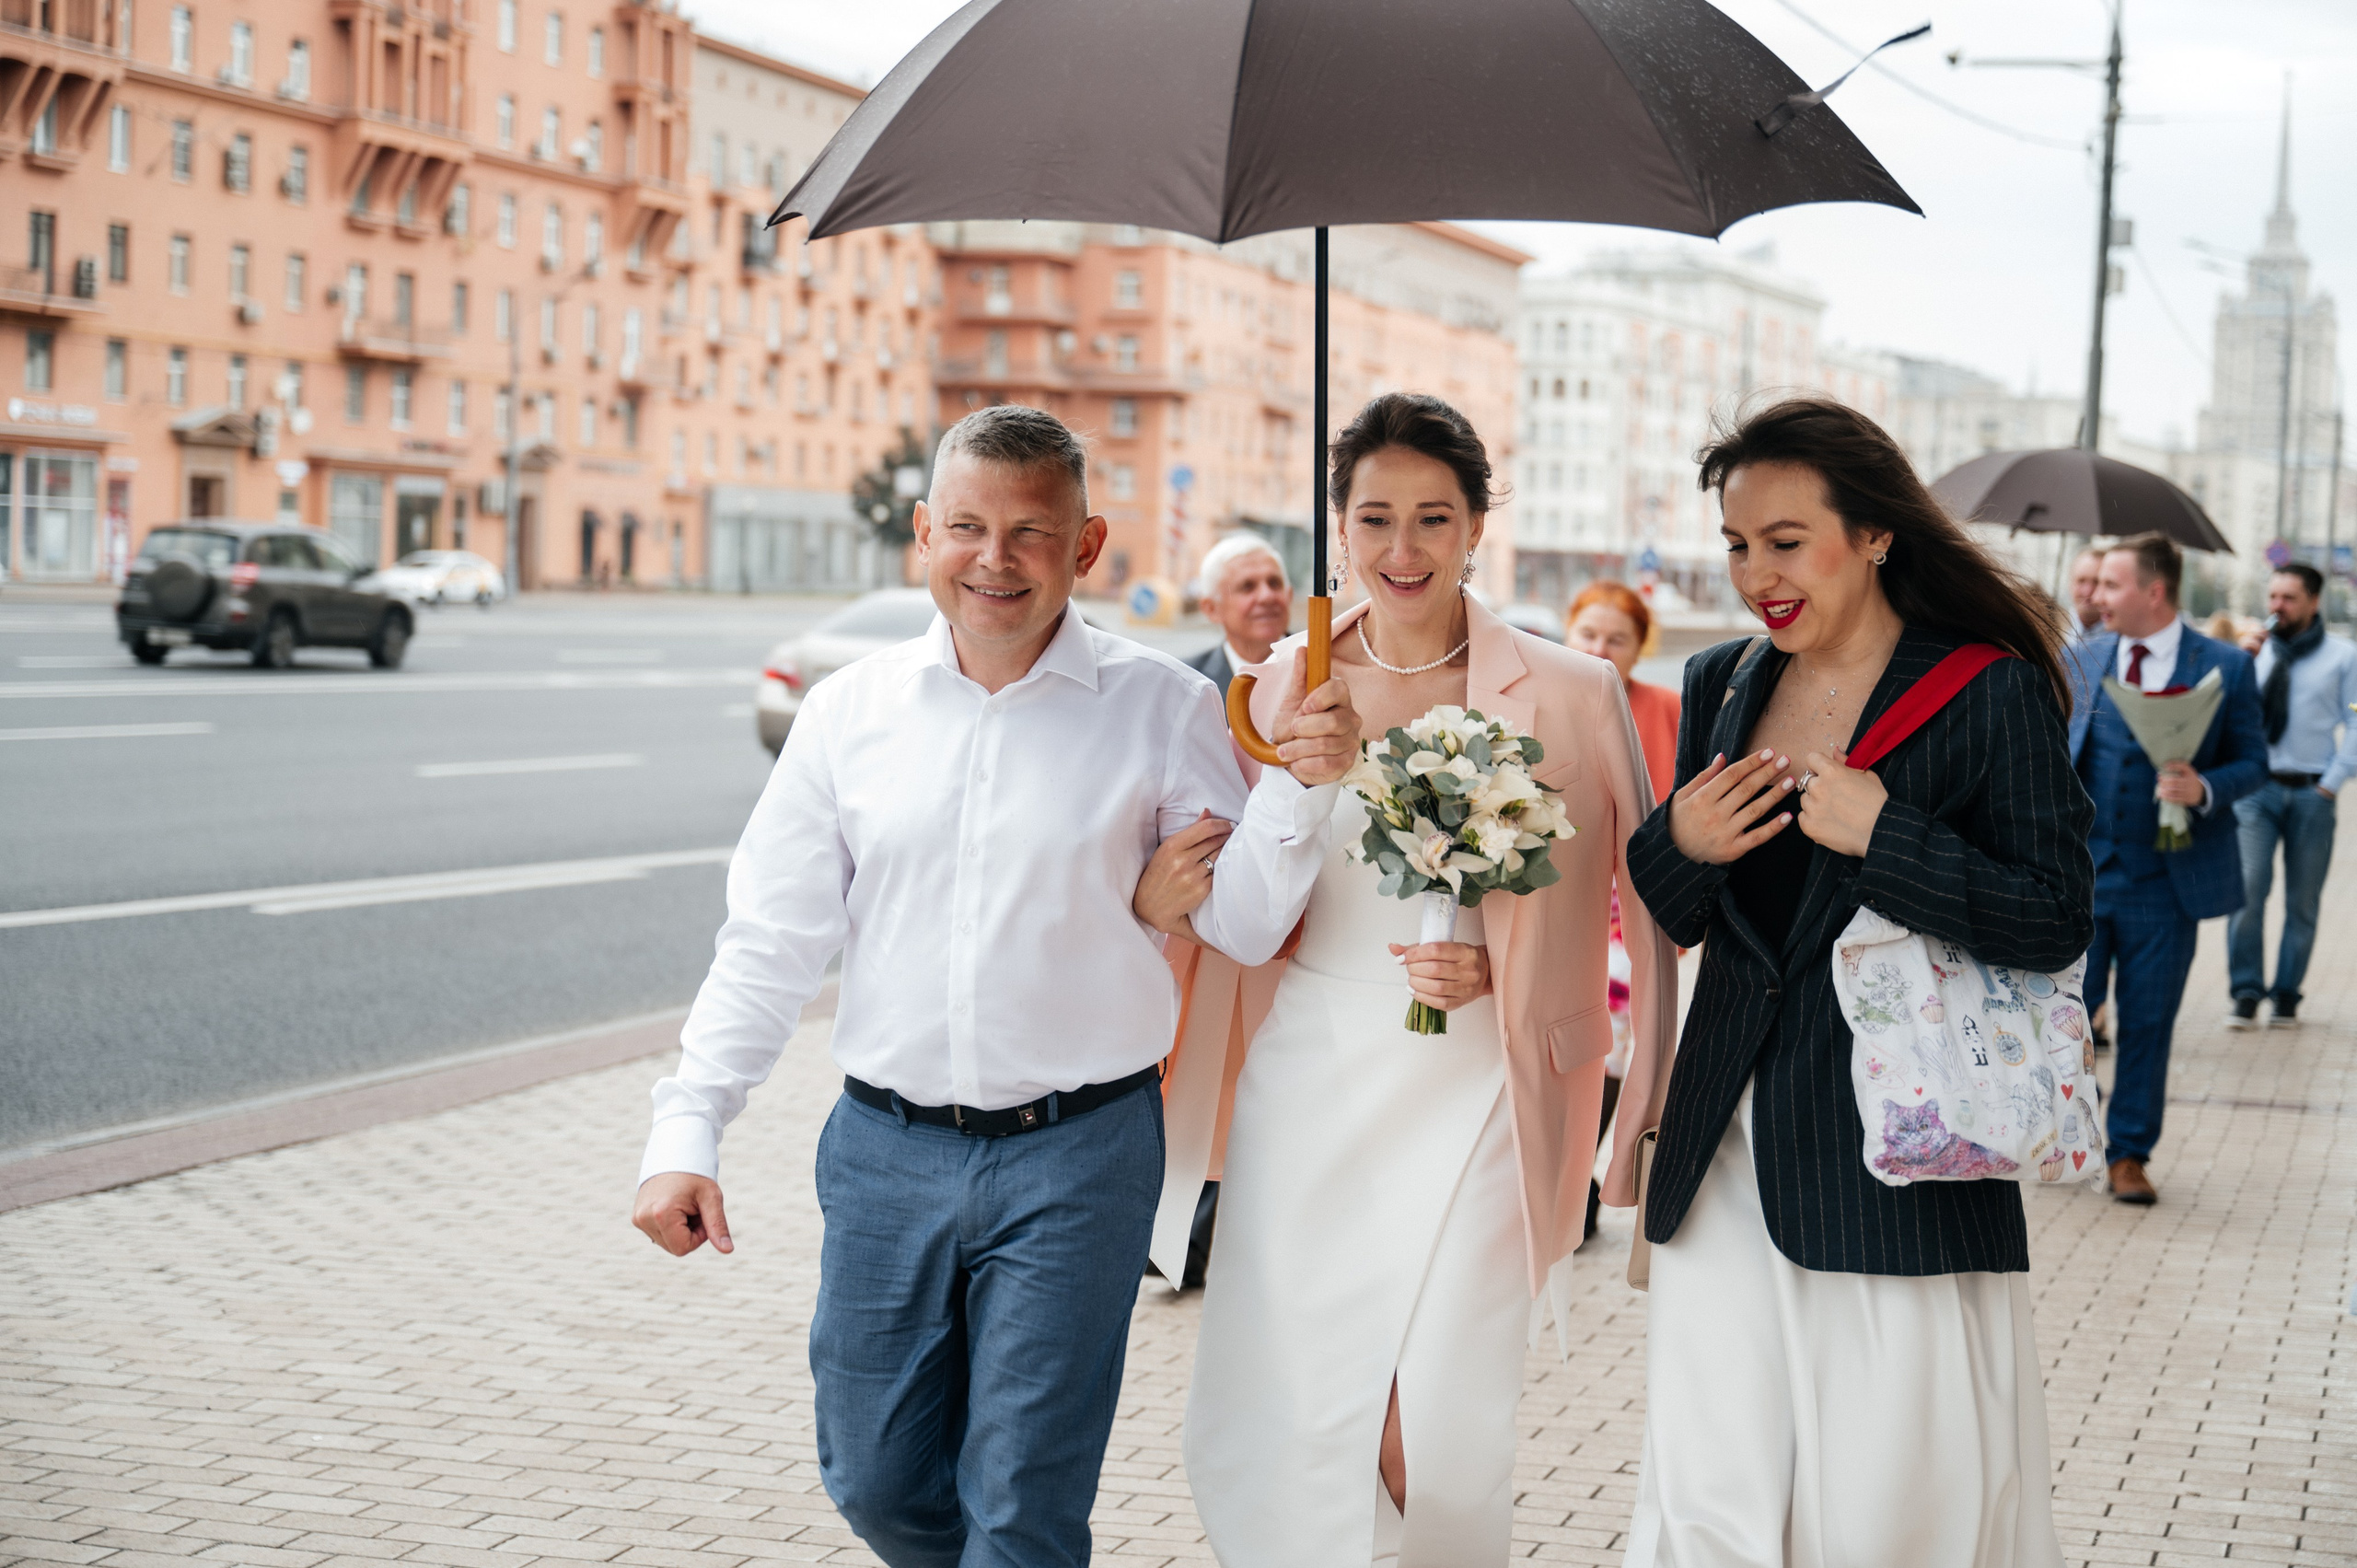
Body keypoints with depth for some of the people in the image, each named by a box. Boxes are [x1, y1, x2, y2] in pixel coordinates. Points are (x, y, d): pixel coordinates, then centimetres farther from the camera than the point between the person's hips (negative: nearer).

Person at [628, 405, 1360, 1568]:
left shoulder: (1162, 709, -3)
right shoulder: (851, 710, 3)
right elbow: (772, 940, 6)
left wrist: (1303, 788, -18)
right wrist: (684, 1133, -1)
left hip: (1078, 1158, -3)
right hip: (885, 1152, 3)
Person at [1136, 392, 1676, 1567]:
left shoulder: (1564, 695, -3)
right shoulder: (1283, 686, 5)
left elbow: (1621, 906, 4)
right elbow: (1253, 922, 9)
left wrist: (1494, 967, -12)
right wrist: (1165, 898, -12)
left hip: (1462, 1094, -3)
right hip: (1304, 1089, 3)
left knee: (1435, 1439, -3)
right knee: (1276, 1417, 5)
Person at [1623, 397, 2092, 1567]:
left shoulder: (1989, 693, -5)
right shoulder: (1720, 687, 11)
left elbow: (2055, 921, -10)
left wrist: (1880, 835, -18)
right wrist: (1677, 848, -4)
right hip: (1724, 1160, 5)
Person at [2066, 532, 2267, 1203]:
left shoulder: (2225, 667, -2)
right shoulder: (2080, 659, 6)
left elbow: (2252, 761, 0)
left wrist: (2205, 788, -20)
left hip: (2166, 880, -2)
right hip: (2080, 871, 2)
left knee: (2147, 1023, 6)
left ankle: (2130, 1153, 19)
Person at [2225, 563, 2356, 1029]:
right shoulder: (2253, 653, 9)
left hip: (2312, 793, 0)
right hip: (2257, 786, 1)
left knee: (2303, 900, 4)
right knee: (2248, 887, -12)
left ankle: (2286, 995, 14)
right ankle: (2246, 991, -3)